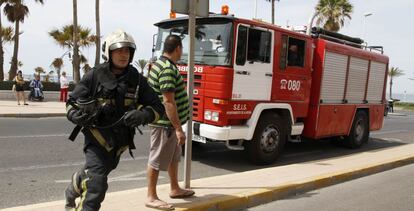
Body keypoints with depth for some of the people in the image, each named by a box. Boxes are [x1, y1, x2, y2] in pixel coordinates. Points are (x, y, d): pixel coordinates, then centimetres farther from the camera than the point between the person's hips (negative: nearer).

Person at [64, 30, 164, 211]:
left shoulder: (136, 79, -5)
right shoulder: (95, 75, -10)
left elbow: (157, 108, -5)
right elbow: (72, 102, -2)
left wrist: (142, 115, -26)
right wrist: (76, 115, -24)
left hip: (120, 141, 4)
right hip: (97, 138, -4)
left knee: (92, 174, 26)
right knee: (96, 184, -19)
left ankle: (73, 191, 56)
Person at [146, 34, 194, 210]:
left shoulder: (160, 64, 13)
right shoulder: (168, 69, -21)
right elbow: (168, 101, -26)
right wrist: (178, 128, -25)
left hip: (170, 123, 11)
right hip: (165, 123, -11)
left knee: (174, 157, 21)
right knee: (157, 160, 1)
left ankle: (174, 189, 35)